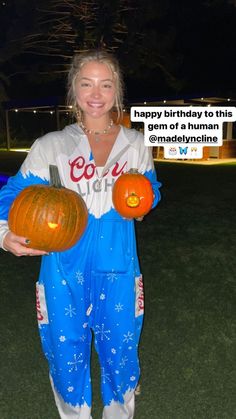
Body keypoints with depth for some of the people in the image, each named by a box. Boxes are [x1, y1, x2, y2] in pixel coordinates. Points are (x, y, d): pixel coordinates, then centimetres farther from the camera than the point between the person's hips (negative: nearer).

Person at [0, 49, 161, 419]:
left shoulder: (135, 143, 7)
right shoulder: (51, 146, 1)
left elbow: (152, 191, 16)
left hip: (117, 267, 1)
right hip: (65, 267, 0)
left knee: (120, 352, 12)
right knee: (67, 354, 11)